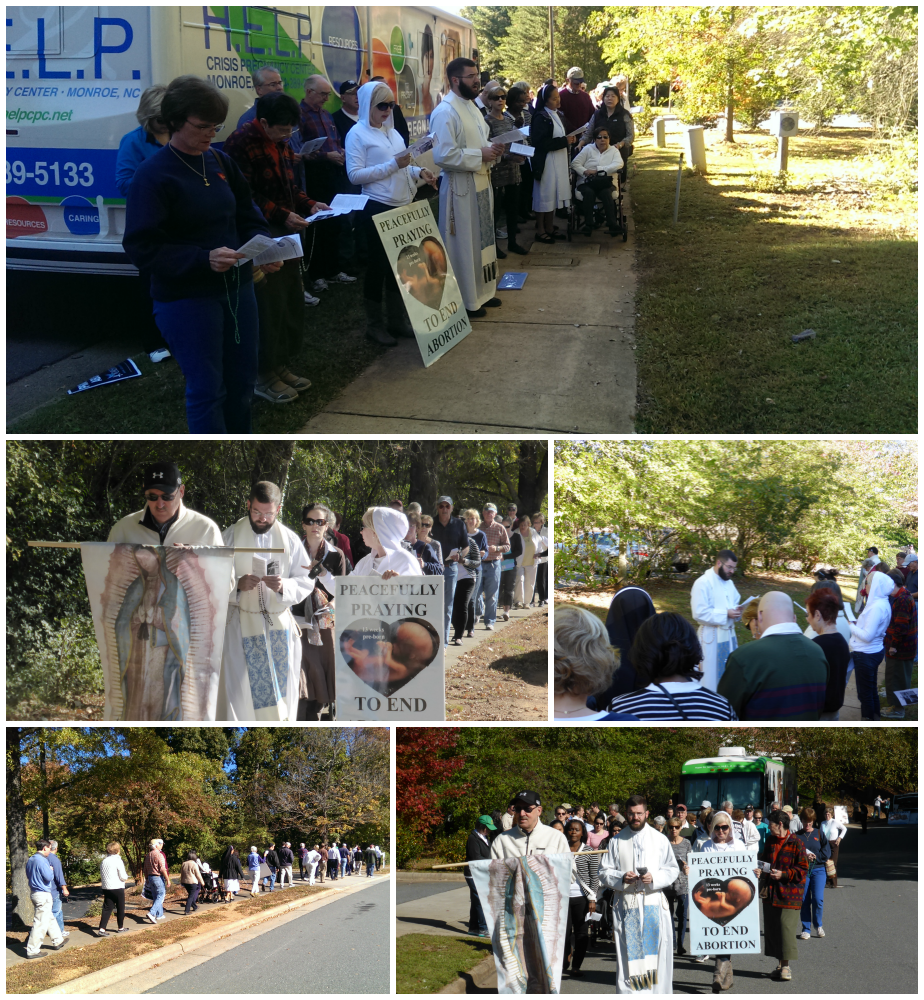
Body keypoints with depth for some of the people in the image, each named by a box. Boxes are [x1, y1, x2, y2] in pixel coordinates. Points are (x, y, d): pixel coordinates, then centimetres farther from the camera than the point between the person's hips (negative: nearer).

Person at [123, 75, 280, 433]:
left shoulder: (220, 162, 5)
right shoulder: (152, 175, -13)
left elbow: (248, 218, 14)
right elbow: (143, 248, -18)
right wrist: (203, 259, -28)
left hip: (237, 288, 7)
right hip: (186, 299, -6)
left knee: (242, 380, 15)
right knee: (207, 389, 0)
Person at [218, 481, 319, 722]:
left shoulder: (290, 539, 6)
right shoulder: (231, 536, 1)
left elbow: (306, 581, 4)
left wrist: (284, 586, -16)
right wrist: (237, 584, -20)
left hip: (279, 626, 2)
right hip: (241, 627, -2)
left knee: (281, 691, 4)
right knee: (239, 692, -8)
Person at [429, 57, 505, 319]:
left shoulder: (470, 106, 13)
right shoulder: (445, 112, -18)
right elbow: (443, 155, -25)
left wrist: (491, 149, 3)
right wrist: (480, 155, -19)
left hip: (481, 183, 9)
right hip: (460, 187, -9)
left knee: (482, 239, 17)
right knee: (463, 245, -1)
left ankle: (482, 291, 30)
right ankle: (464, 301, 9)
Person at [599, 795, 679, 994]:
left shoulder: (659, 840, 8)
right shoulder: (616, 842, 8)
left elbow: (673, 869, 8)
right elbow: (604, 872, 8)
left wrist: (655, 878, -10)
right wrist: (621, 878, -12)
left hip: (653, 902, 0)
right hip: (626, 904, 0)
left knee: (656, 951, -3)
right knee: (628, 954, -1)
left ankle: (657, 991, 5)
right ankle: (629, 992, 3)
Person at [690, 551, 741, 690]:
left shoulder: (728, 582, 11)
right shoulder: (702, 583, -15)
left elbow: (735, 603, 22)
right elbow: (699, 613, -21)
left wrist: (736, 611, -3)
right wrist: (725, 614, -23)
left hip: (728, 634, 8)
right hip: (711, 637, -8)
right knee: (711, 675, -3)